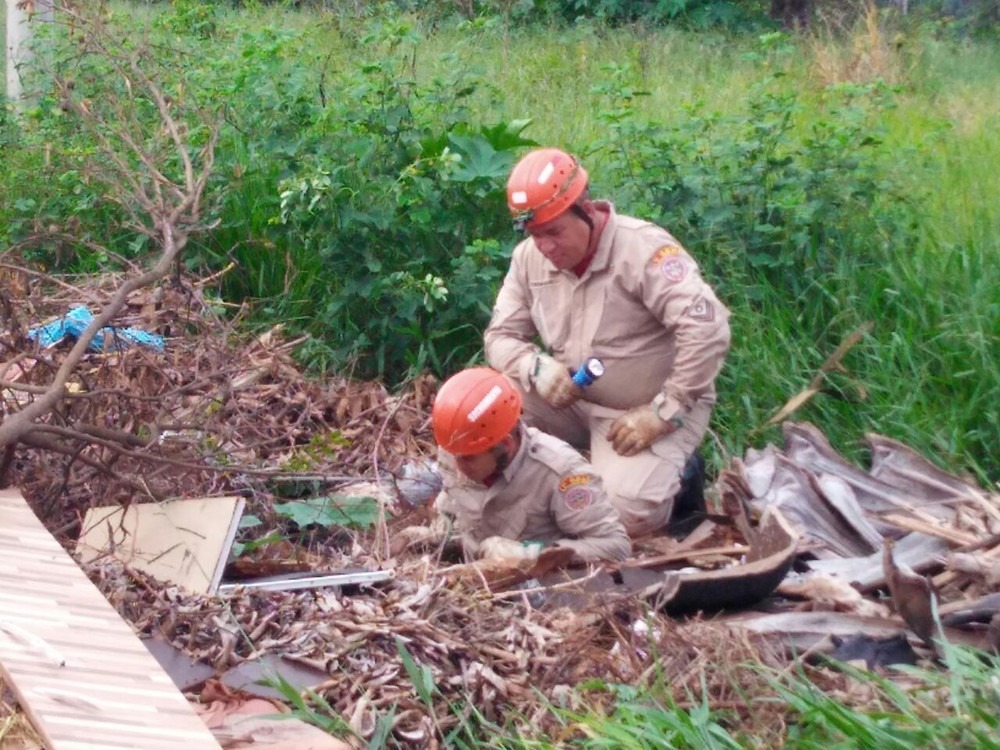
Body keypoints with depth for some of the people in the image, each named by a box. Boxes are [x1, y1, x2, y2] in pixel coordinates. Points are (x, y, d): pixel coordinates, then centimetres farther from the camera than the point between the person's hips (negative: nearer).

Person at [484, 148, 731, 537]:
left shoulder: (642, 248, -22)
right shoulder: (529, 257, -3)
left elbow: (708, 329, -30)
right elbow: (501, 336, 3)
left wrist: (664, 413, -28)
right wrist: (536, 367, -21)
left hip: (646, 412, -5)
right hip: (575, 403, 5)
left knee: (626, 513, -28)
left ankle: (669, 468, 6)